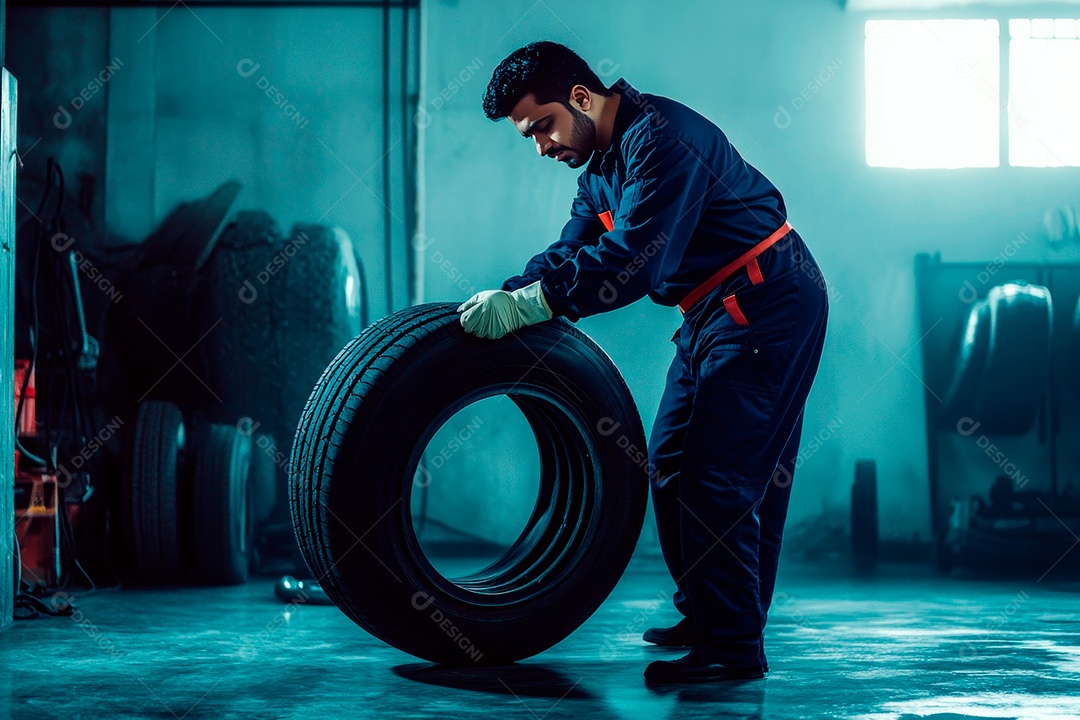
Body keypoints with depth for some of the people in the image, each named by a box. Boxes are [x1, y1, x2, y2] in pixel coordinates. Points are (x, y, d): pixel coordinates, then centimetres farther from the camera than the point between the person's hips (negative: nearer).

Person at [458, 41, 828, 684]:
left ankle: (734, 649, -7)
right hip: (715, 316, 11)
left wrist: (527, 304, -31)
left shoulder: (661, 137, -21)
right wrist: (501, 301, -5)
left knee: (718, 476, -13)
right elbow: (571, 252, 10)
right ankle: (703, 615, 24)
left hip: (768, 307, -11)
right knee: (670, 465, 13)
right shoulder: (602, 166, 12)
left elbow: (634, 258, -30)